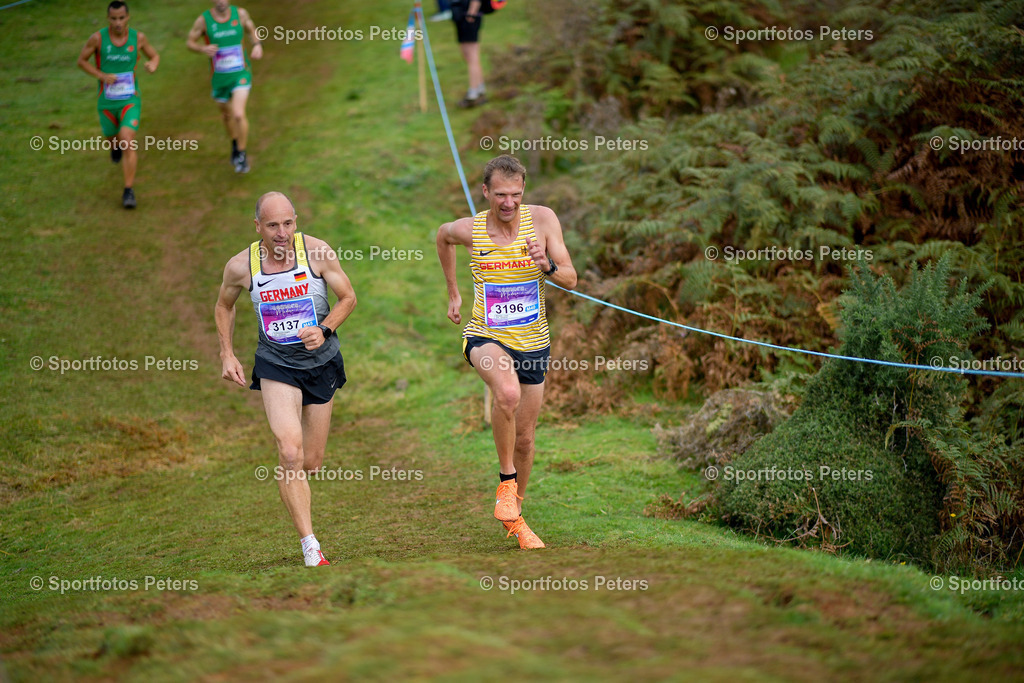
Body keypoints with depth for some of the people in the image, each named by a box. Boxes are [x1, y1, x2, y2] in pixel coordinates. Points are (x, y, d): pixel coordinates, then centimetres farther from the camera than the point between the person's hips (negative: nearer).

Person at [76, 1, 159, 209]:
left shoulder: (138, 37, -7)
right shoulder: (98, 38, -11)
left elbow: (154, 56, 10)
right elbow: (82, 60, 0)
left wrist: (153, 64, -15)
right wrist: (102, 76, -15)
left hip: (130, 100, -1)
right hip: (107, 102, 1)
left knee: (128, 143, -17)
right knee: (112, 138, 19)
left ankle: (129, 191, -13)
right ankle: (115, 146, 60)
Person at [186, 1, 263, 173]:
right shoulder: (203, 20, -11)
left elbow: (252, 30, 11)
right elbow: (190, 42, -1)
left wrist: (257, 45, -10)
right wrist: (203, 49, -22)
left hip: (241, 74, -2)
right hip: (220, 77, 2)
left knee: (238, 115, -19)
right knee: (227, 115, 21)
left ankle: (242, 155, -1)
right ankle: (235, 144, 51)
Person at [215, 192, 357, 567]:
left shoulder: (317, 251, -13)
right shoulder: (240, 266, -10)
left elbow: (348, 297, -1)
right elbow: (224, 306, 10)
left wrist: (324, 330, -17)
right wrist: (227, 355, 3)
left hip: (321, 362, 1)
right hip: (275, 364, -1)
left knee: (311, 463, 8)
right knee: (290, 454, -21)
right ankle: (311, 549, -16)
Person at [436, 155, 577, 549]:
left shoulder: (542, 219, -9)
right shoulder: (468, 229, -10)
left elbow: (571, 280, -9)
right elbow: (443, 237, 16)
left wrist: (547, 265, -30)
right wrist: (453, 292, 20)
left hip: (533, 342, 3)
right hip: (486, 338, -2)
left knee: (524, 438, 11)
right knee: (508, 393, -35)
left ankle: (514, 517, 33)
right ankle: (506, 480, -14)